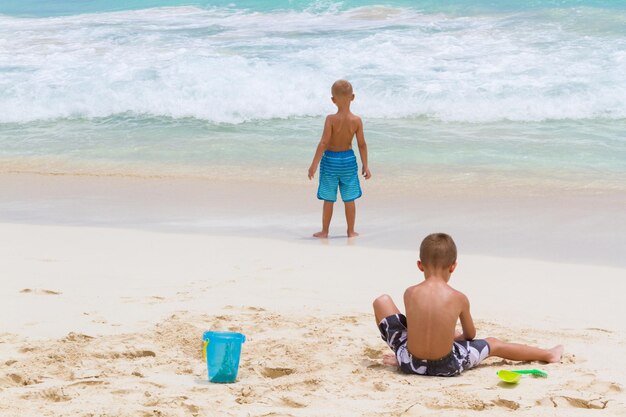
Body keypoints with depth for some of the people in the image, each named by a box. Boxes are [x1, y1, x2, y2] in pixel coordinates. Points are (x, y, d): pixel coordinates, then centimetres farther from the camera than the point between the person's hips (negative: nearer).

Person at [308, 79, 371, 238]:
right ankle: (351, 231, 19)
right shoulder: (357, 120, -9)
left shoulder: (331, 119, -17)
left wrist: (314, 165, -14)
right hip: (349, 160, 2)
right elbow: (362, 144, -4)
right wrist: (365, 166, 5)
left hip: (330, 160, -2)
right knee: (349, 199, 12)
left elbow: (323, 143, -18)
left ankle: (324, 231, 16)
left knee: (328, 199, 8)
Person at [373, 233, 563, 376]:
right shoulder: (459, 298, -7)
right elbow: (471, 334, 11)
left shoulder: (410, 293, -7)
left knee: (382, 301, 16)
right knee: (493, 344, 24)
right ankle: (547, 355, 39)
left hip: (411, 363, 0)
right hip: (446, 367, 0)